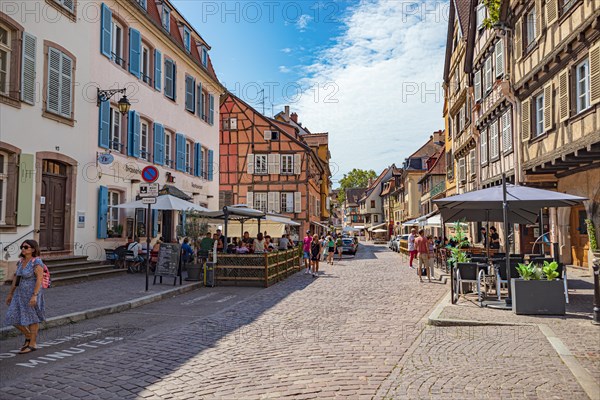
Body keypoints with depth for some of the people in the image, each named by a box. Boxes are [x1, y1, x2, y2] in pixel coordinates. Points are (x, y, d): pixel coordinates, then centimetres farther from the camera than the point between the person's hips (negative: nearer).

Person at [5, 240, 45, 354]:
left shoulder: (37, 262, -16)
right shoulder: (21, 261, 8)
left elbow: (39, 279, -21)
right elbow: (16, 278, 14)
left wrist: (34, 295, -27)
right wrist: (10, 294, 15)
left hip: (32, 294, -8)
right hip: (21, 294, 8)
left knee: (31, 319, 2)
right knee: (13, 318, 7)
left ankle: (33, 344, 15)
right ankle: (28, 336, 26)